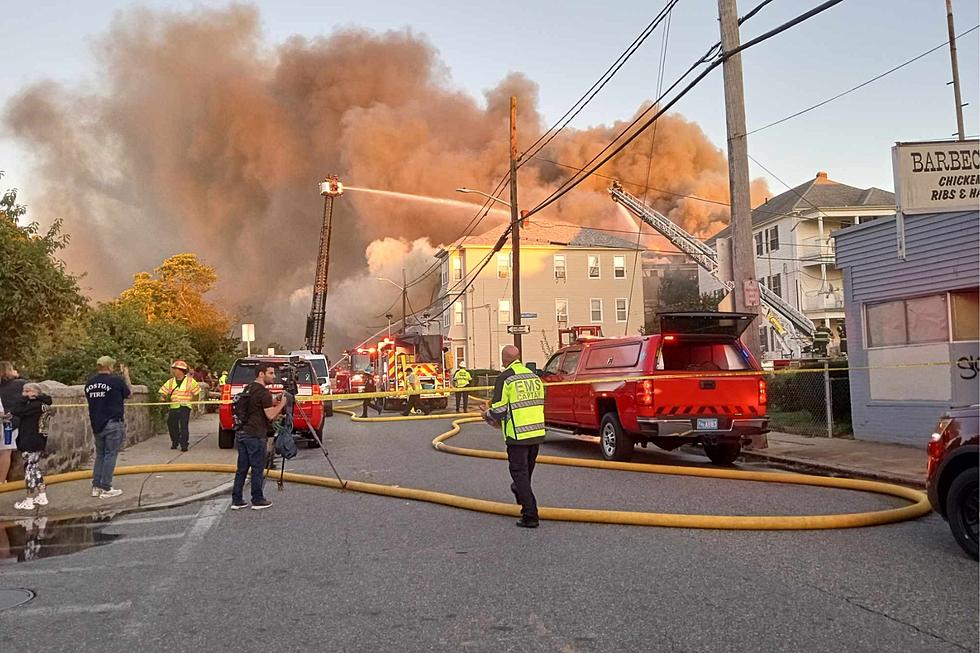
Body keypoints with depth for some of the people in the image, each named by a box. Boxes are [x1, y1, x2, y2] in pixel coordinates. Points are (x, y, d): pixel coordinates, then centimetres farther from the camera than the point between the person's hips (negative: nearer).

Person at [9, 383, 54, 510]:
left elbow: (15, 411, -22)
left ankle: (29, 501, 6)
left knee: (30, 469, -1)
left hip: (30, 444, -9)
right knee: (36, 469, 17)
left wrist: (24, 398, -13)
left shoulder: (35, 405, -19)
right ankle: (42, 497, 22)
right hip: (38, 442, 9)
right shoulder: (42, 405, 8)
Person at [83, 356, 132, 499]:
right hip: (113, 424, -6)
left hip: (96, 424, 6)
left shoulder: (90, 383, 5)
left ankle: (96, 487, 17)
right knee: (110, 455, 0)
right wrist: (126, 376, 15)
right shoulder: (117, 381, -12)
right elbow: (129, 393, 4)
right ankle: (106, 489, 1)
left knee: (100, 455, 16)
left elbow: (89, 400, 17)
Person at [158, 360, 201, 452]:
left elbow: (196, 393, 8)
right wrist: (163, 398, -7)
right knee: (172, 425, 3)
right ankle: (174, 443, 22)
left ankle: (184, 445, -4)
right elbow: (163, 392, 12)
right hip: (173, 407, 4)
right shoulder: (170, 382, 12)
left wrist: (191, 400, -3)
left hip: (184, 407, -4)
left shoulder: (190, 381, 3)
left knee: (184, 426, -9)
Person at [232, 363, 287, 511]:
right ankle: (257, 500, 9)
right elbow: (270, 415, -16)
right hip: (255, 436, -8)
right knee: (257, 469, 2)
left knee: (242, 469, 11)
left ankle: (236, 500, 13)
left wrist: (274, 403, 18)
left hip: (241, 433, 8)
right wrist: (281, 404, -2)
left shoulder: (248, 388, 14)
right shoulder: (264, 392, -13)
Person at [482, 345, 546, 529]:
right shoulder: (534, 376, 11)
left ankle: (530, 516, -4)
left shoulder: (505, 378, -11)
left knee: (519, 472, 0)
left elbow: (499, 409, -14)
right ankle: (521, 493, 46)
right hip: (537, 431, 7)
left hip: (518, 434, -7)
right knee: (527, 470, 24)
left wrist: (487, 414, 9)